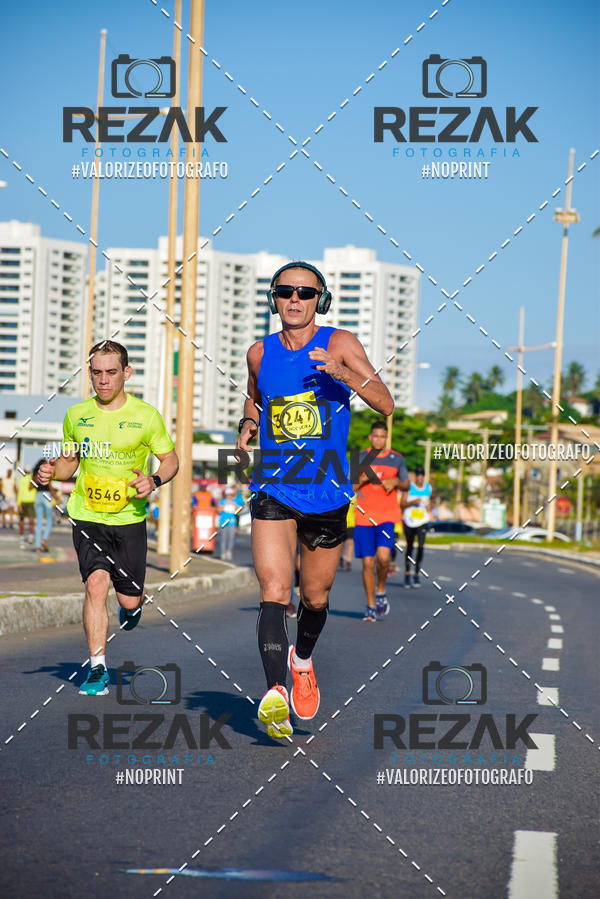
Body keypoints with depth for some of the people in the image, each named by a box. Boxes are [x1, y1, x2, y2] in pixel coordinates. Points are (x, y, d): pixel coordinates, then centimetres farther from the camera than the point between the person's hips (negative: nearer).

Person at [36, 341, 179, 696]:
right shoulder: (76, 415, 2)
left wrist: (153, 480, -16)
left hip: (130, 519, -1)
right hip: (88, 517, 1)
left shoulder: (146, 415, -5)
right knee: (96, 583, -18)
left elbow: (170, 459, 4)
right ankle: (98, 669, -10)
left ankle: (135, 603, 43)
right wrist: (53, 472, -5)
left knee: (129, 600, 3)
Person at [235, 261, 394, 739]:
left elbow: (386, 403, -11)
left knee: (315, 597, 14)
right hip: (273, 490, 0)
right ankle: (276, 692, -28)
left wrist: (343, 373, -27)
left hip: (327, 493, 0)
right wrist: (248, 424, 6)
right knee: (274, 593, -18)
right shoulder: (260, 353, 6)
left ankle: (302, 659, 44)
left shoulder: (340, 344, -3)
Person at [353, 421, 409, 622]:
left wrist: (396, 482, -5)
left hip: (387, 515, -1)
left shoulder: (397, 459, 8)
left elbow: (406, 485, 16)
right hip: (364, 516, 1)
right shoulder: (361, 458, 7)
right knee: (367, 562, -1)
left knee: (383, 556, -21)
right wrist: (362, 479, -13)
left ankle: (381, 591, 5)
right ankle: (371, 606, 10)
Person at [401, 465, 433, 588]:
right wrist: (414, 502, -19)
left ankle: (416, 574, -7)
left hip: (422, 522, 1)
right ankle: (407, 573, 23)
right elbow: (403, 504, -4)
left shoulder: (428, 488, 9)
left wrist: (429, 507, 6)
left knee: (421, 546, -14)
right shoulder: (409, 487, -2)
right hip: (409, 521, -1)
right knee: (409, 547, 7)